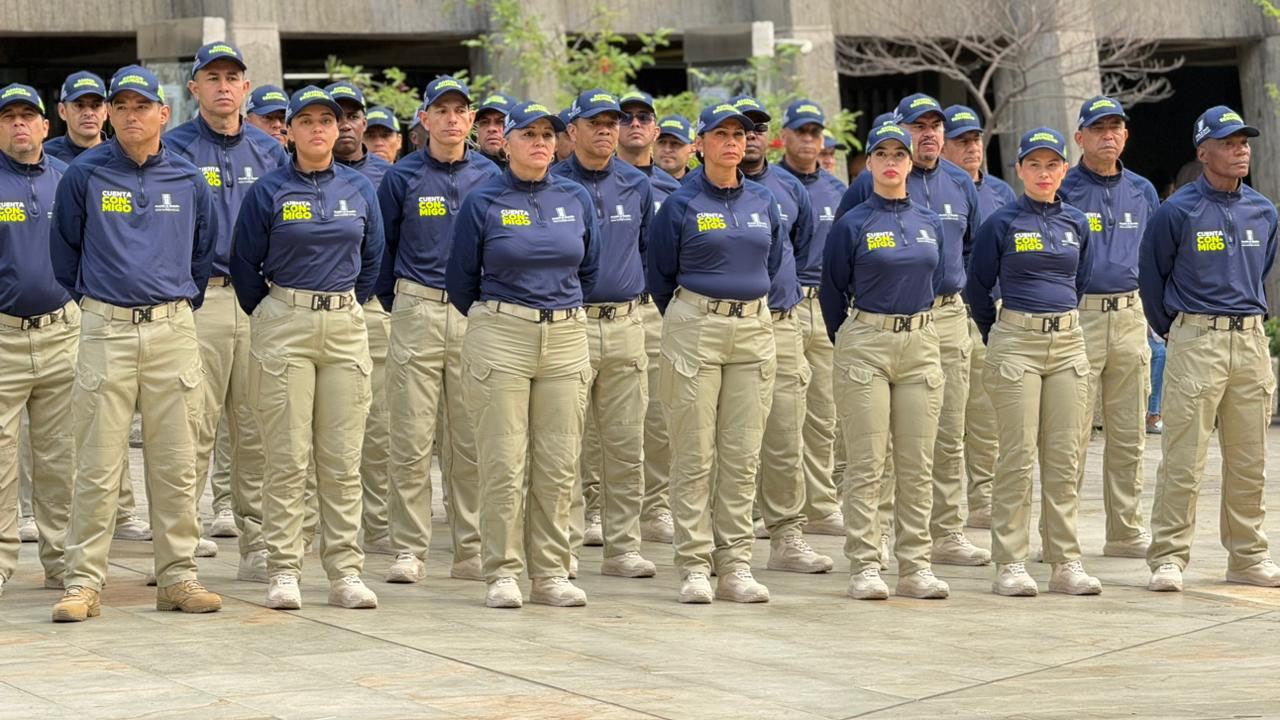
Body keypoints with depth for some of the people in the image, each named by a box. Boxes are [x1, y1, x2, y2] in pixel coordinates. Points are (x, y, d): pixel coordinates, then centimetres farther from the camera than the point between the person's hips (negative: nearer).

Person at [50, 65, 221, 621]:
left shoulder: (189, 181, 9)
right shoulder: (84, 175, 3)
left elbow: (205, 252, 20)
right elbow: (63, 248, 12)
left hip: (174, 330, 2)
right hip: (106, 329, -2)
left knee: (176, 464, 3)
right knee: (98, 465, -3)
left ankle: (177, 576, 11)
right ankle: (83, 583, 1)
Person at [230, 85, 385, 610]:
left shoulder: (359, 189, 9)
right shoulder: (268, 191, 0)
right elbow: (244, 265, 6)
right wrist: (267, 317, 9)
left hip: (345, 327, 3)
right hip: (284, 326, -3)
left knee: (343, 458, 3)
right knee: (288, 457, -4)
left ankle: (345, 571, 8)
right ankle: (283, 571, 2)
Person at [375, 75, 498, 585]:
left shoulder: (491, 176, 9)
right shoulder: (402, 177, 3)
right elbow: (381, 247, 10)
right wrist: (397, 305, 8)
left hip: (476, 313, 2)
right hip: (416, 312, -2)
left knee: (472, 442, 4)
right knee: (412, 440, -3)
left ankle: (472, 551, 11)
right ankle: (409, 551, 4)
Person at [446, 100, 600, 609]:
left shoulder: (576, 199, 8)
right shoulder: (482, 203, -1)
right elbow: (460, 279, 7)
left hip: (567, 338, 3)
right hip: (499, 337, -3)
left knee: (559, 465, 4)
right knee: (503, 463, -4)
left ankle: (550, 574, 11)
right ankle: (502, 573, 4)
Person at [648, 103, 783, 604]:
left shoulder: (763, 202, 10)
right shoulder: (681, 204, -2)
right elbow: (660, 275, 7)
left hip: (754, 331, 4)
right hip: (694, 330, -4)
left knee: (743, 454, 4)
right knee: (695, 454, -3)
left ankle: (736, 566, 9)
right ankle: (694, 566, 2)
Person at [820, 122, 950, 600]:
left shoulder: (930, 223, 10)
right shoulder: (852, 225, -2)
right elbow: (832, 292, 6)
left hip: (921, 345, 4)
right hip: (865, 345, -4)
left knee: (917, 466, 4)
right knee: (866, 465, -4)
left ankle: (915, 567, 9)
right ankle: (864, 567, 0)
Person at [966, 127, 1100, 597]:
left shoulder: (1077, 223, 10)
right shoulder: (1001, 223, -2)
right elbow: (978, 289, 7)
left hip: (1068, 343, 4)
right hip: (1015, 343, -4)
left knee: (1064, 459, 4)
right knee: (1017, 458, -4)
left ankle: (1066, 563, 10)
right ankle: (1010, 565, 1)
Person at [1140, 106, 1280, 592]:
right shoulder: (1178, 211, -5)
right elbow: (1150, 275, 4)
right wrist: (1172, 331, 10)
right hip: (1196, 343, -5)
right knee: (1183, 457, -7)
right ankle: (1168, 558, -2)